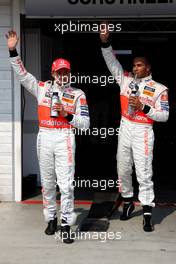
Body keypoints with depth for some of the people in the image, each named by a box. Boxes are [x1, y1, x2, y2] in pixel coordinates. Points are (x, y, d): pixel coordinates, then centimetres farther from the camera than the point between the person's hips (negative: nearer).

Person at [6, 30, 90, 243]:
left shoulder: (77, 94, 6)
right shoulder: (42, 88, 12)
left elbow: (85, 123, 2)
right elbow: (22, 74, 8)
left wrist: (67, 114, -13)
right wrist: (13, 51, -2)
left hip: (64, 139, -3)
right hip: (44, 138, 3)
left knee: (66, 184, -6)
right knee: (47, 183, 11)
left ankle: (66, 224, 2)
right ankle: (51, 218, 26)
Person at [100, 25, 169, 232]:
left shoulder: (159, 89, -4)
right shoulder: (126, 79, 7)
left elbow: (164, 115, -6)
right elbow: (112, 62, 3)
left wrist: (144, 107, -18)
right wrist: (105, 42, -10)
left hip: (142, 132, -5)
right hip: (125, 129, 5)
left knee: (144, 173, -5)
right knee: (123, 170, 14)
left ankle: (147, 214, 0)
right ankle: (128, 202, 33)